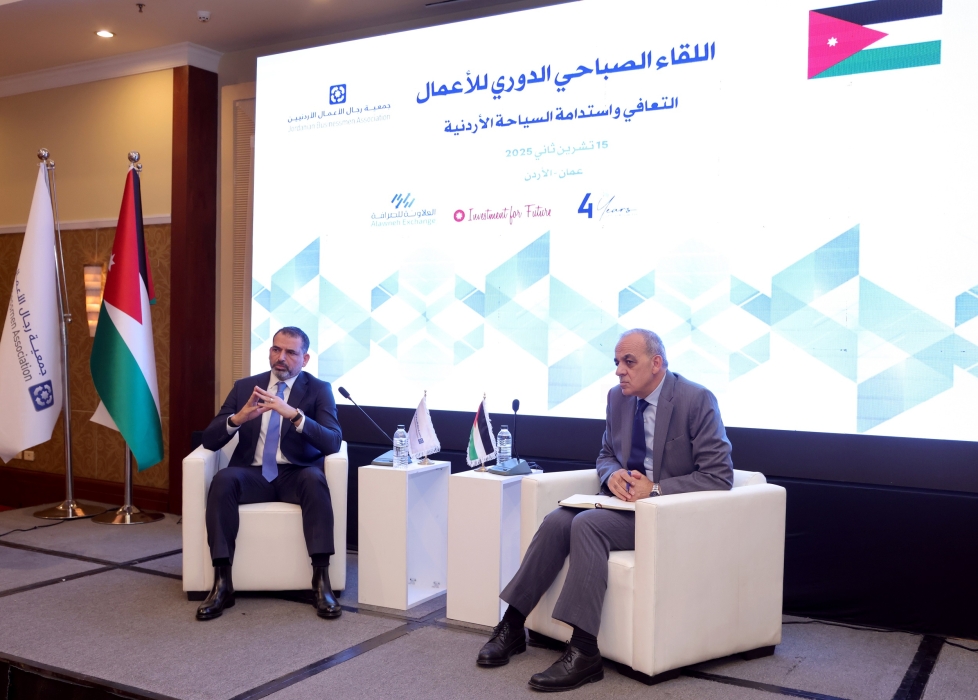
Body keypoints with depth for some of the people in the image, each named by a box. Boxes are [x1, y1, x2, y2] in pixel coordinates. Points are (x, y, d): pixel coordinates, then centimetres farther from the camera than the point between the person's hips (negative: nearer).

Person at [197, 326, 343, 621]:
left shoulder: (319, 390, 2)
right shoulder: (244, 386, 9)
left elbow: (333, 443, -12)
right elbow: (210, 439, 3)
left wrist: (294, 414, -28)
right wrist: (238, 417, -19)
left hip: (296, 474, -2)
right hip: (253, 474, 2)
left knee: (315, 478, -36)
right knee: (222, 480, -31)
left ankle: (321, 581, -33)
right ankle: (222, 583, -28)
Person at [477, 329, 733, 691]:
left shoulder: (697, 400, -12)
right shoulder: (618, 397, 8)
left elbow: (719, 476, -14)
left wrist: (656, 488, -23)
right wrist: (613, 473, -6)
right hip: (628, 499, 6)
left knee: (587, 523, -30)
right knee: (557, 521, -20)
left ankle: (583, 651, -27)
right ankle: (512, 626, -10)